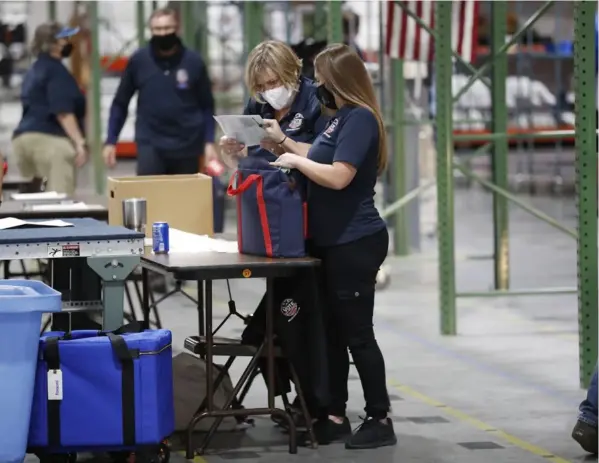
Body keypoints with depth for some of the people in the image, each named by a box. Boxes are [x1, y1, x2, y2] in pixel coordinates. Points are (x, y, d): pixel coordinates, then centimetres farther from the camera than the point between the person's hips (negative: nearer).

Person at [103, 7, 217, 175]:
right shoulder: (138, 61, -1)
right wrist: (111, 141, 2)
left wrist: (209, 142, -2)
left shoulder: (193, 62, -1)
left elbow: (206, 105, 5)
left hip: (186, 145, 1)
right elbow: (120, 103, 6)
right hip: (150, 144, -1)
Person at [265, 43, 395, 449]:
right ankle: (336, 417, 18)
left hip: (356, 244, -10)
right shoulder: (342, 118, 14)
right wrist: (284, 141, 20)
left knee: (358, 334, -4)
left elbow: (338, 176, -24)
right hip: (334, 243, 10)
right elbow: (323, 161, 20)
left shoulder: (360, 119, -17)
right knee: (333, 332, 12)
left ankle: (380, 420, 4)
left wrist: (296, 161, -13)